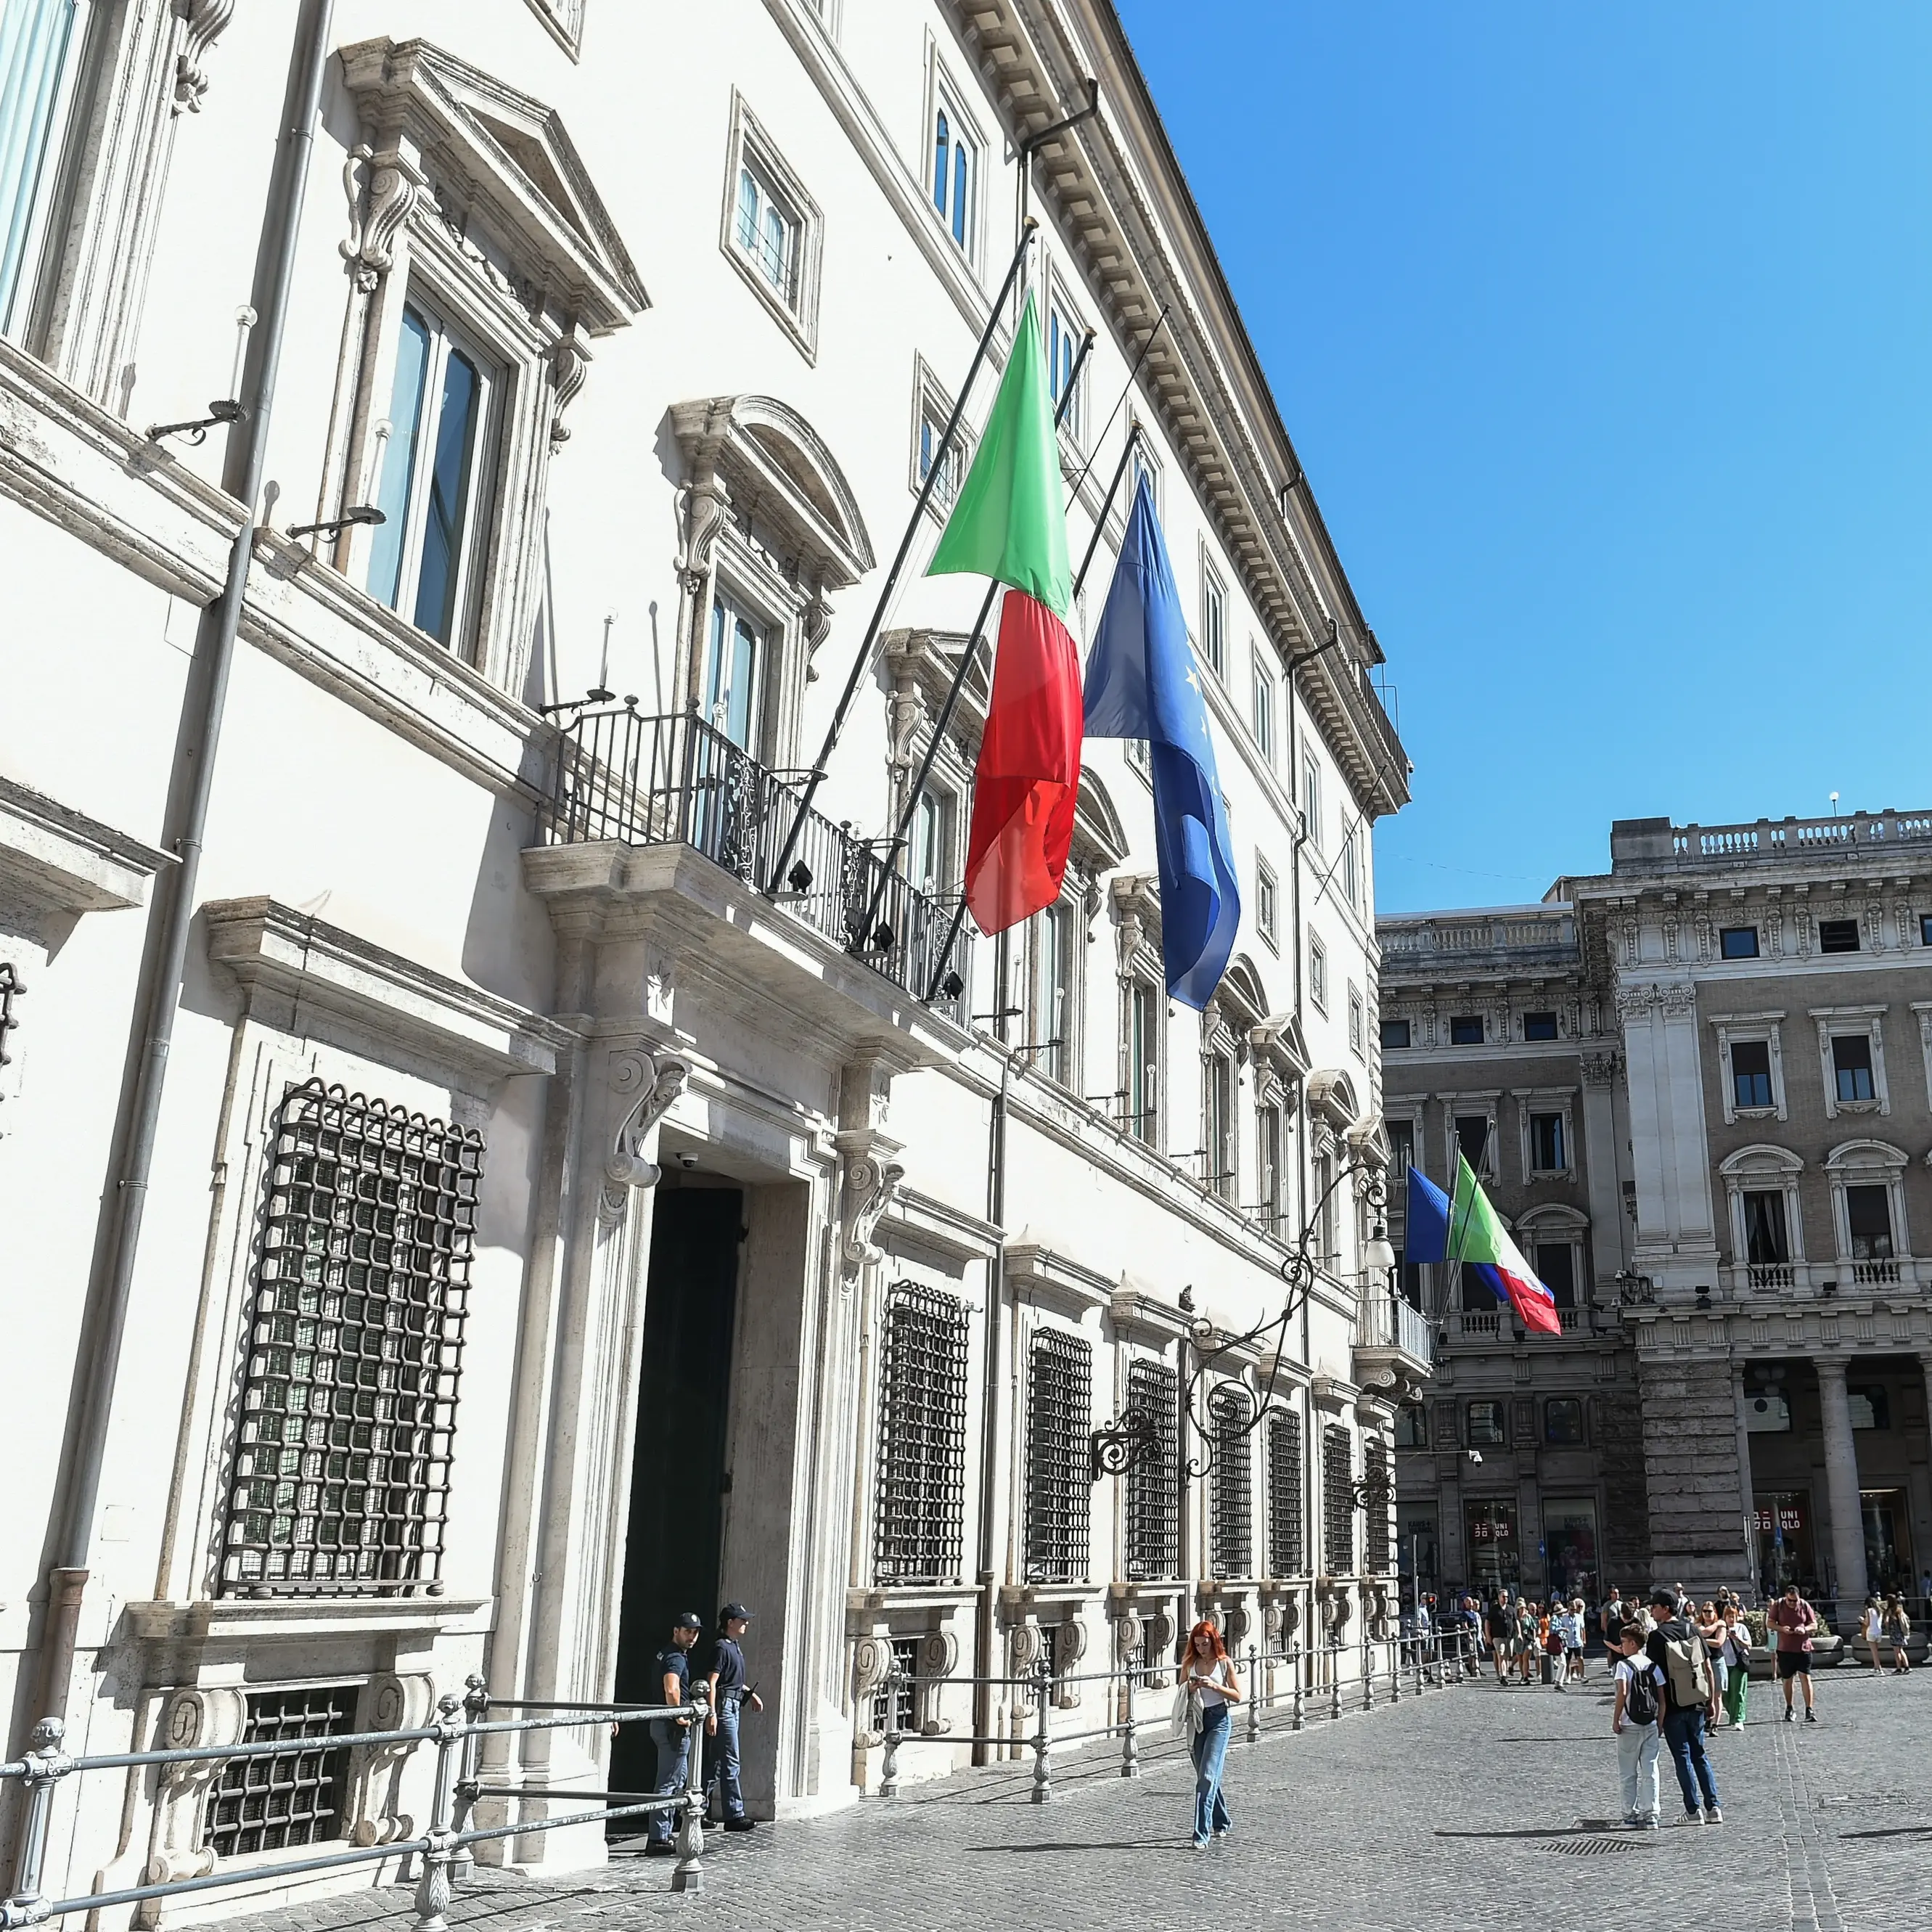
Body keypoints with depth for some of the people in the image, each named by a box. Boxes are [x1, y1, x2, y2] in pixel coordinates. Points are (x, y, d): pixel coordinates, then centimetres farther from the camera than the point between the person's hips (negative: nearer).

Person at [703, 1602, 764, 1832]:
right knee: (730, 1763, -7)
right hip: (724, 1706, -10)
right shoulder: (721, 1647, -12)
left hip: (733, 1707, 10)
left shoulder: (733, 1647, 17)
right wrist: (712, 1713, -25)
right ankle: (734, 1815, -4)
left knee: (719, 1764, 13)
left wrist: (751, 1694, 25)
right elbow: (712, 1681, -19)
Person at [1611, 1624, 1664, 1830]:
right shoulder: (1653, 1666, 5)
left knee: (1629, 1773, 6)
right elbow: (1662, 1697, 5)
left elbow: (1622, 1692, -19)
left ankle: (1631, 1815, 9)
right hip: (1651, 1725, 4)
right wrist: (1660, 1722, 13)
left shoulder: (1624, 1665, -9)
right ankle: (1650, 1815, 4)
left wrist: (1615, 1719, -11)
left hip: (1630, 1726, -4)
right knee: (1650, 1772, 6)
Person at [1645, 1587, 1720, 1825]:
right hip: (1696, 1704, 5)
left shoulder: (1657, 1636, -12)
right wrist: (1711, 1700, 14)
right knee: (1700, 1754, 15)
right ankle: (1713, 1808, 14)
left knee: (1682, 1757, 2)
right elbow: (1708, 1668, 7)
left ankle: (1693, 1811, 3)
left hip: (1673, 1706, -5)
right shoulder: (1692, 1631, 4)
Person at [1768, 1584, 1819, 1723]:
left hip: (1803, 1648, -1)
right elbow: (1769, 1622, 2)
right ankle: (1789, 1709, 24)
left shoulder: (1805, 1606, -2)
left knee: (1806, 1677, -8)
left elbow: (1814, 1625, 3)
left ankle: (1809, 1710, -4)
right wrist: (1781, 1628, -17)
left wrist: (1805, 1629, -18)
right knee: (1787, 1679, 10)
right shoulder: (1778, 1605, -2)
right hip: (1785, 1649, 1)